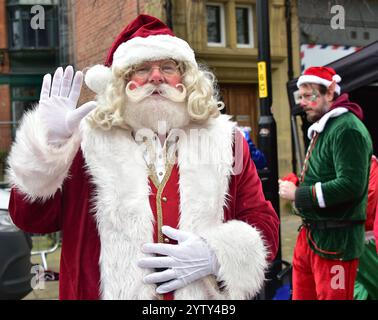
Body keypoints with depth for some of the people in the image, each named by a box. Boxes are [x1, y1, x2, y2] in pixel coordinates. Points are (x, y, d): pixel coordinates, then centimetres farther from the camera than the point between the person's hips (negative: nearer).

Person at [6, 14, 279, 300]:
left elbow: (264, 225, -1)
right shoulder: (91, 142, -2)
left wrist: (217, 254, -18)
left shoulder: (225, 142, 0)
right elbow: (32, 218, -6)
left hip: (204, 294, 1)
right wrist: (49, 144, -19)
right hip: (113, 291, 0)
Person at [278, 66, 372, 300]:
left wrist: (299, 194, -17)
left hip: (335, 241, -9)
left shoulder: (347, 129, -16)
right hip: (309, 235, 9)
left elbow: (351, 185, -25)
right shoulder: (322, 128, 15)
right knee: (302, 295, 15)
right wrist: (295, 189, 4)